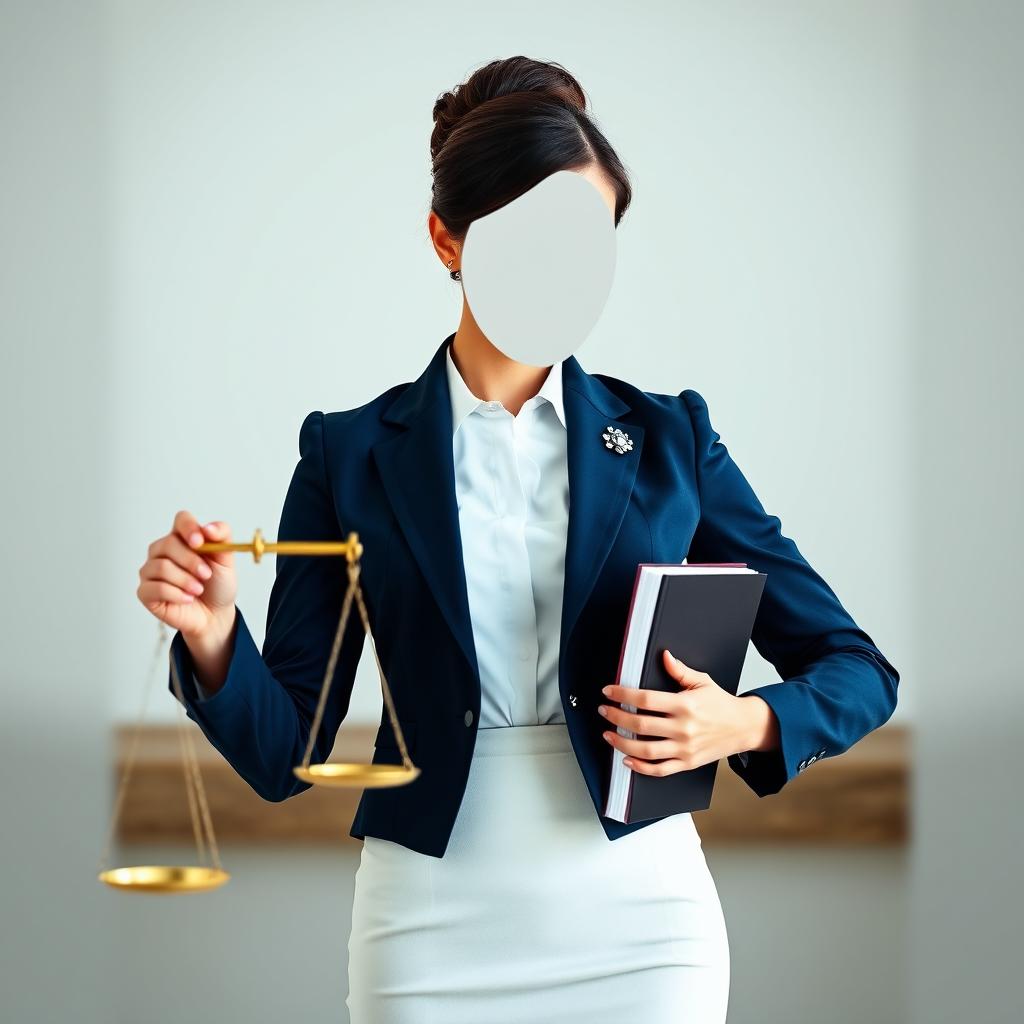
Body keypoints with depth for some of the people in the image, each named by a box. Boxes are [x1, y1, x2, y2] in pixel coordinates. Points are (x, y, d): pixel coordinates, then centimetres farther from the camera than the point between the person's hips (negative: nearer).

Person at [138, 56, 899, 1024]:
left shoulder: (667, 435, 4)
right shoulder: (352, 452, 1)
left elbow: (857, 670, 6)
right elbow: (285, 754, 0)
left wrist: (747, 724, -15)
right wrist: (213, 634, -20)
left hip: (640, 917, 1)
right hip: (435, 935, -1)